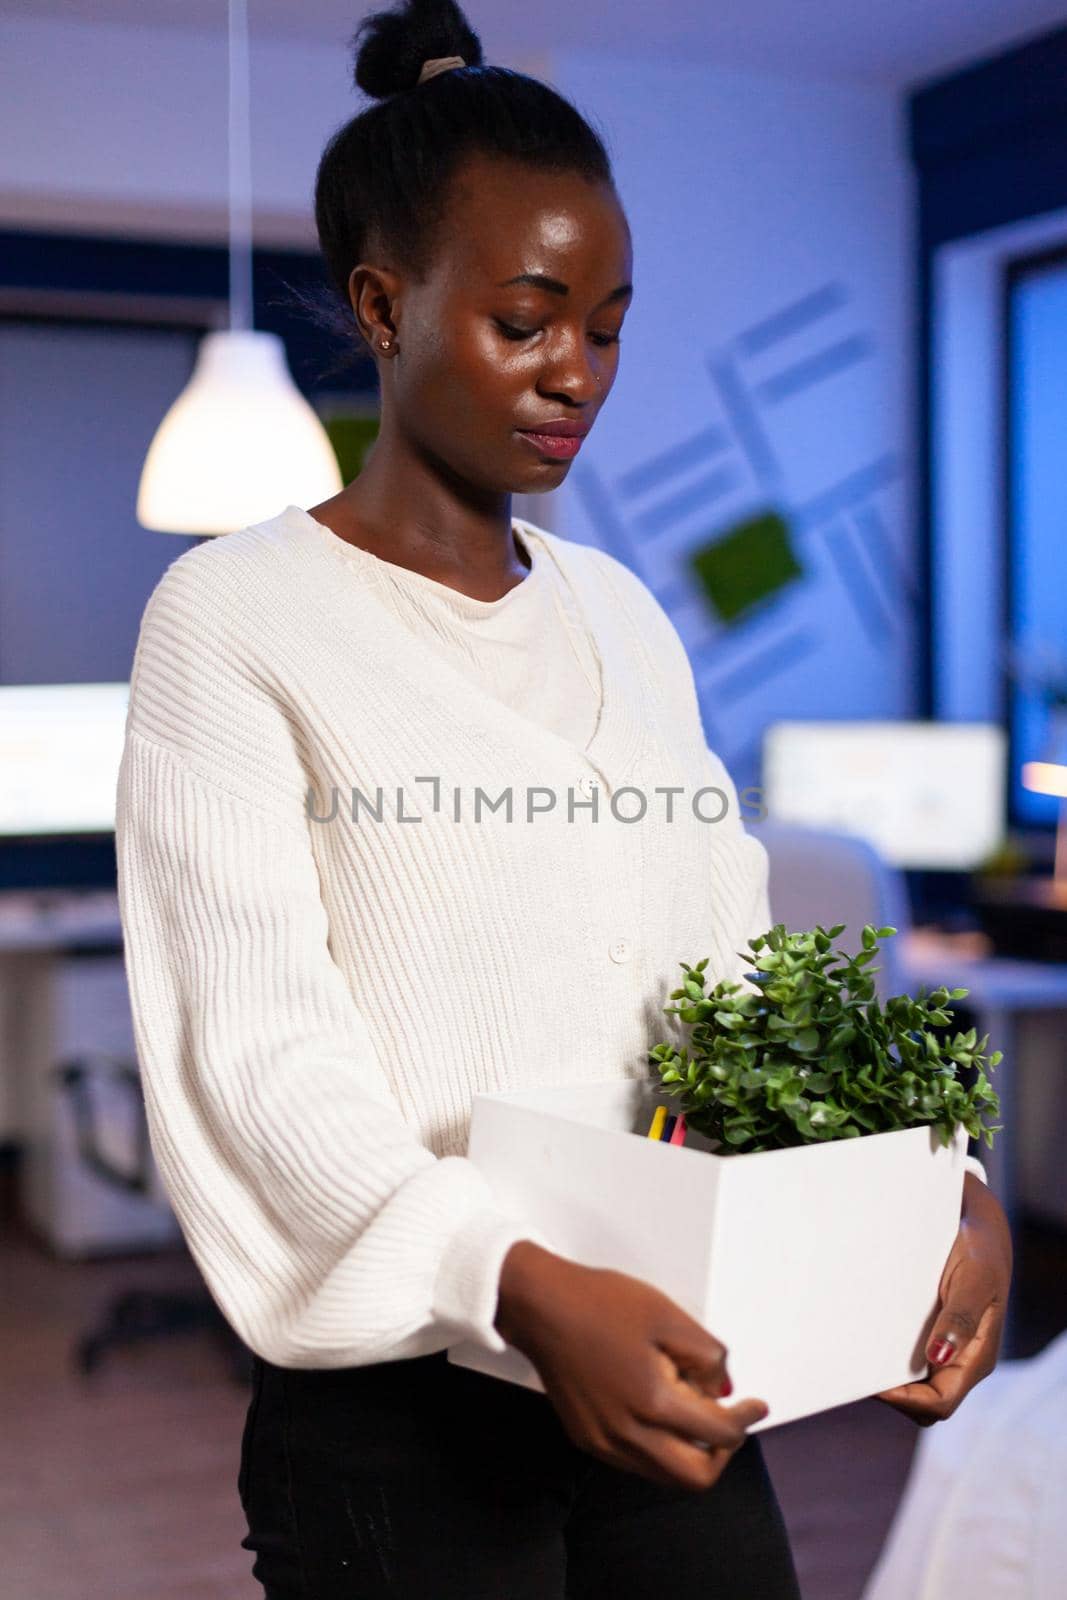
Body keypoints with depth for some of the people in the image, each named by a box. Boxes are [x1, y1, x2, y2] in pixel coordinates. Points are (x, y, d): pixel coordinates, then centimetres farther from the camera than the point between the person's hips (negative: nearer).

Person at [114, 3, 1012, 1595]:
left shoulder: (625, 617, 11)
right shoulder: (236, 616, -7)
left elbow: (729, 969, 7)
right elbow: (259, 1047, -16)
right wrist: (519, 1284, -29)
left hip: (666, 1377, 5)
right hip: (403, 1410, -5)